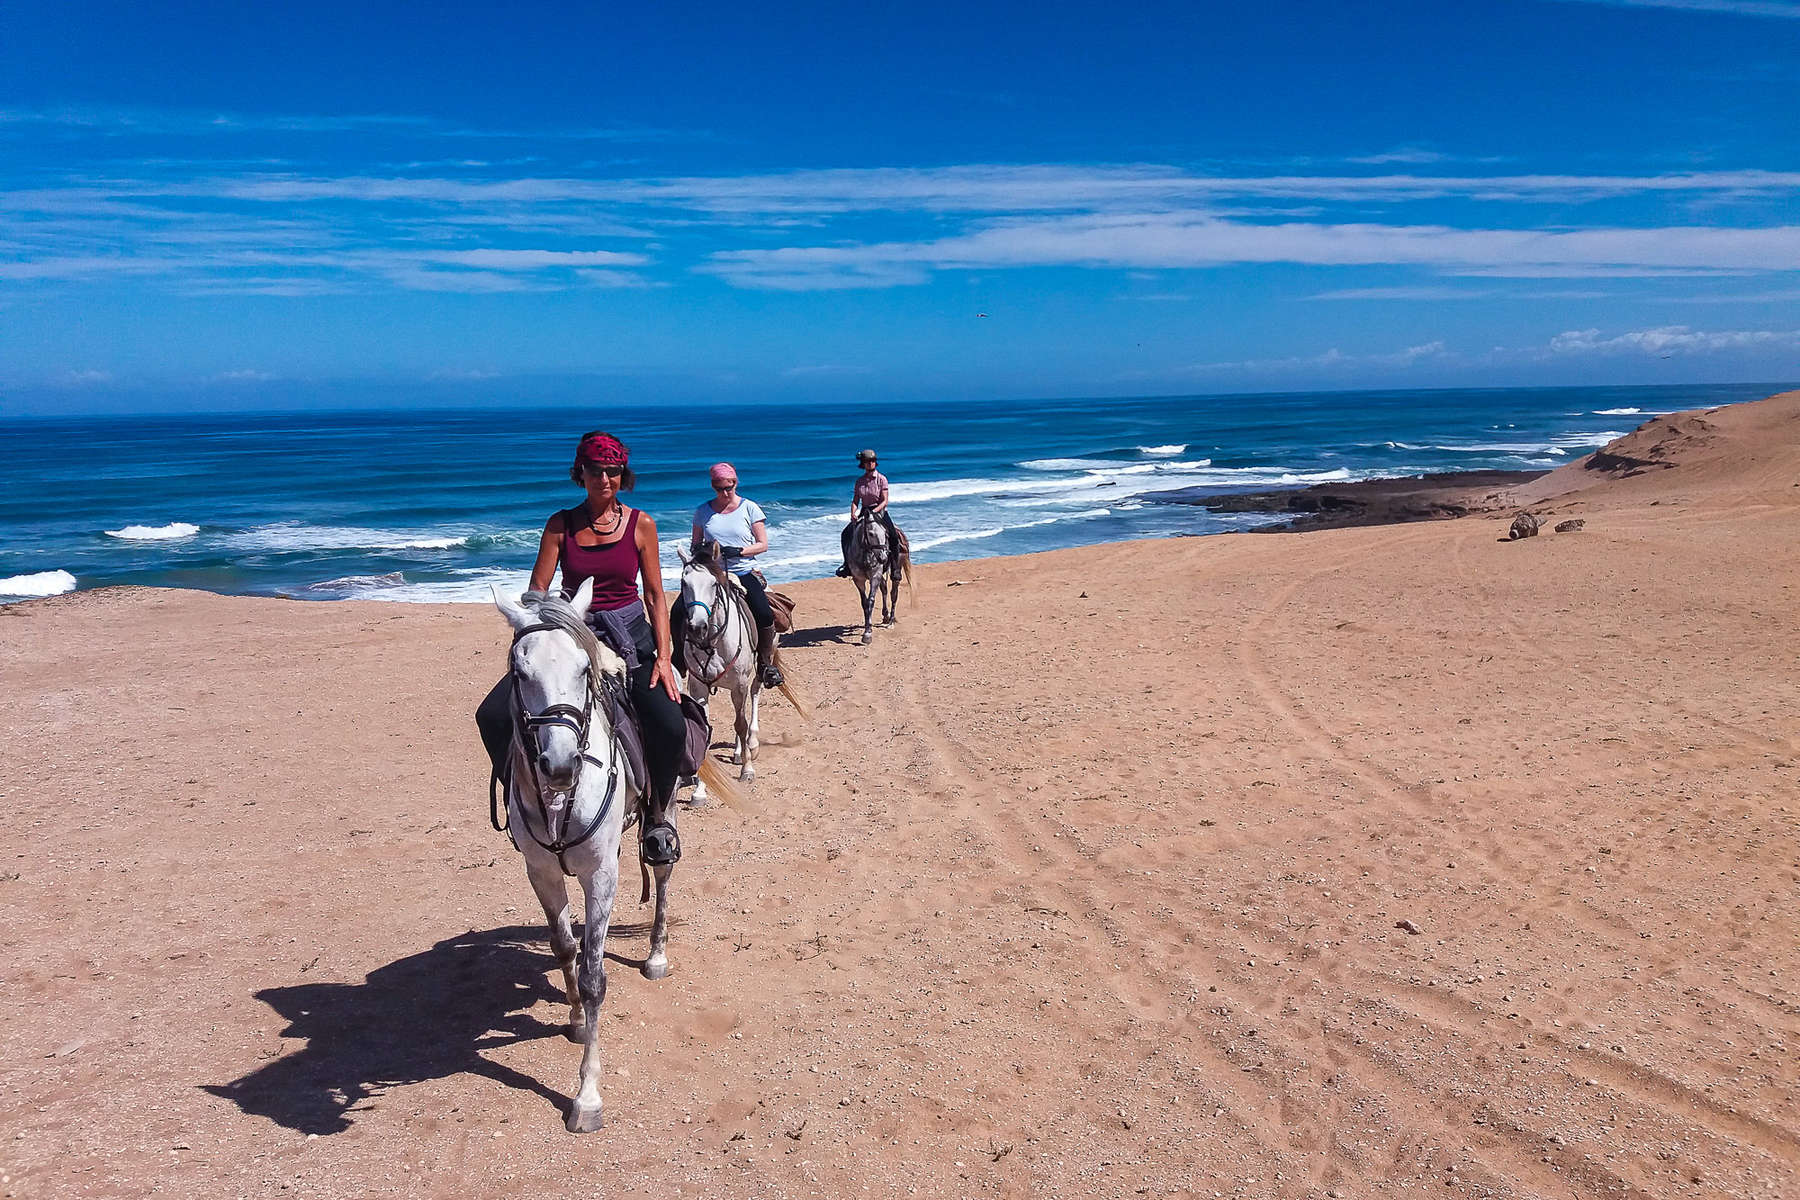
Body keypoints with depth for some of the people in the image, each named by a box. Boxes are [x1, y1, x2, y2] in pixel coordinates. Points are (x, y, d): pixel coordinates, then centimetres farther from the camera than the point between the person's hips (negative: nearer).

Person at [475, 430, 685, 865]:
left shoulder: (640, 524, 2)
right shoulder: (561, 525, 3)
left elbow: (655, 595, 2)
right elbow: (537, 592, 0)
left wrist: (663, 656, -8)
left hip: (630, 637, -1)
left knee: (670, 727, -24)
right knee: (493, 716, -15)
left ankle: (657, 816, 3)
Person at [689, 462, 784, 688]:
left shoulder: (750, 508, 3)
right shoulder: (703, 512, 8)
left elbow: (763, 544, 2)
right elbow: (695, 545, 15)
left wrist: (739, 551, -16)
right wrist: (700, 550, -10)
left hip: (744, 573, -2)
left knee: (764, 614, -26)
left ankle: (766, 662, -2)